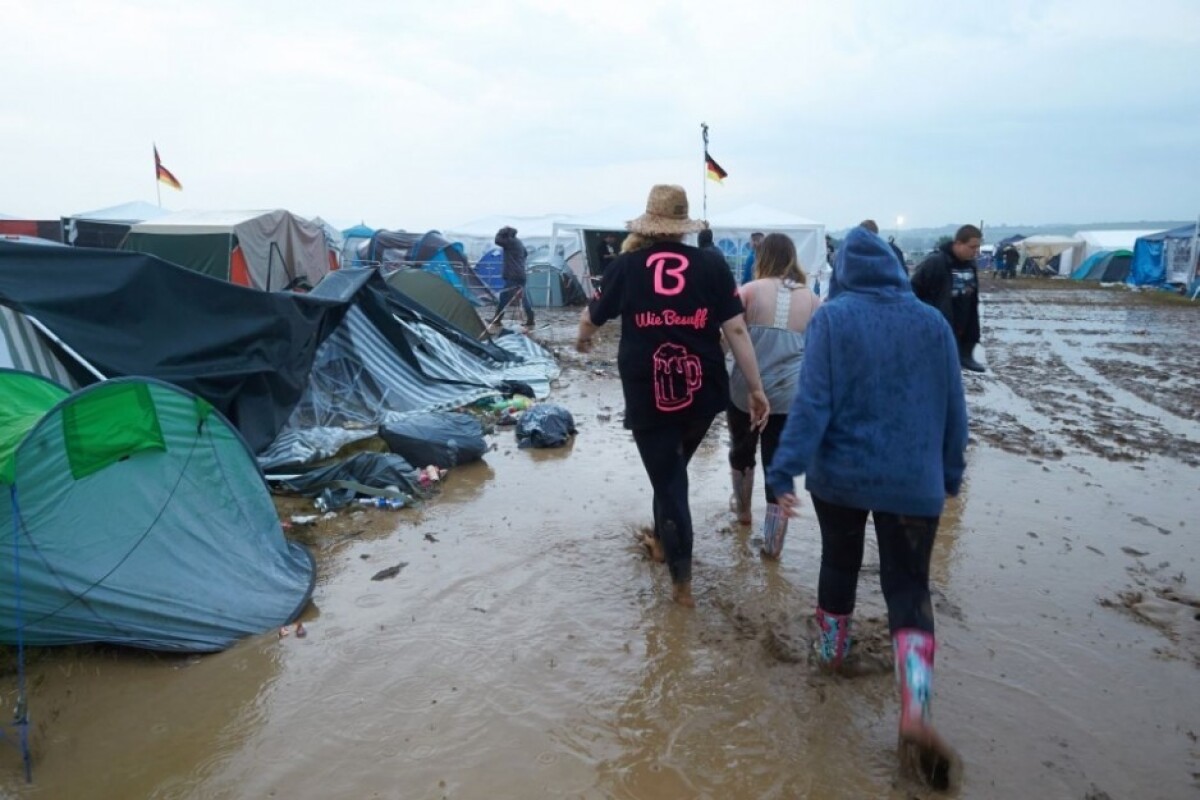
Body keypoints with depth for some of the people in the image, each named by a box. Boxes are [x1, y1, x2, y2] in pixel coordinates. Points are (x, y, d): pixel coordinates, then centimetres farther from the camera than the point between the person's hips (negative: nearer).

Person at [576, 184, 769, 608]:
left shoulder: (626, 265, -1)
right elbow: (736, 329, -5)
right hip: (703, 394, 2)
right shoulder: (712, 265, -1)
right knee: (673, 470, 26)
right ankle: (662, 540, 46)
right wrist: (757, 389, 1)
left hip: (648, 396, -2)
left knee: (668, 480, 8)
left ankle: (682, 583, 13)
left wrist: (583, 338, 35)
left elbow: (591, 319, 12)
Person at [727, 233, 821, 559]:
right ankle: (772, 542, 9)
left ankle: (743, 509, 45)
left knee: (742, 452, 24)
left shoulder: (750, 290, -3)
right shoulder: (812, 301, 4)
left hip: (746, 390, 0)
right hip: (790, 395, 1)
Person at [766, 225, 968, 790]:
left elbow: (812, 401, -16)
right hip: (915, 482, 2)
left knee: (839, 563, 22)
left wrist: (784, 471, -16)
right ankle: (915, 712, -8)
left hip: (841, 474, -1)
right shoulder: (933, 322, 3)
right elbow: (954, 409, 8)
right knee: (909, 589, 6)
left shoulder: (832, 317, -7)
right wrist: (950, 473, 19)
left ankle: (832, 648, 41)